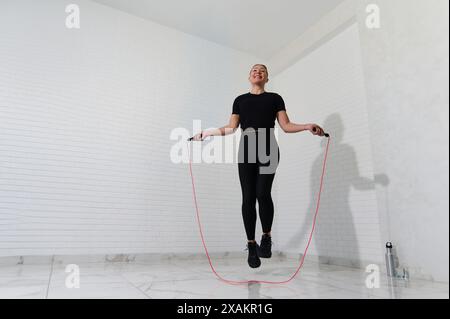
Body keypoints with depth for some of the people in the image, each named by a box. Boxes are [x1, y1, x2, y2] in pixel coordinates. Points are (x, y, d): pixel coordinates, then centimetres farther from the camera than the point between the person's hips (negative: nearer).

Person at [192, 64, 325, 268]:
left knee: (263, 194, -19)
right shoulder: (240, 100, 19)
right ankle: (251, 244, 10)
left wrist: (307, 127, -10)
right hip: (247, 151, 2)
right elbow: (231, 128, 15)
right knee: (248, 198, -3)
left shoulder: (275, 98, 14)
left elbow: (286, 126, 6)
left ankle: (267, 237, 4)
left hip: (268, 150, -2)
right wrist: (208, 132, 9)